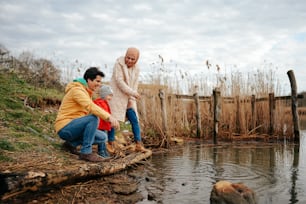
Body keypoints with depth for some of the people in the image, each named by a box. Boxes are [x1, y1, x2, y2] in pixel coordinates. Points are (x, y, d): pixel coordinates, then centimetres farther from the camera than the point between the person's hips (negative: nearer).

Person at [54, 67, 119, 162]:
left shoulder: (87, 92, 17)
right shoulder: (77, 90, -15)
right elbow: (90, 106, -32)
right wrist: (109, 117, -42)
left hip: (74, 127, 9)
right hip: (65, 127, -9)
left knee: (102, 137, 0)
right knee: (93, 118, -29)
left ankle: (71, 143, 7)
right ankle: (86, 152, -22)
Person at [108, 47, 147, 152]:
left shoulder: (136, 69, 7)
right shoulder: (119, 64, -10)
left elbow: (134, 85, 6)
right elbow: (119, 81, -18)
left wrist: (131, 99, -6)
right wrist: (133, 93, -19)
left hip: (128, 98, 6)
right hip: (116, 96, -5)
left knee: (134, 119, 0)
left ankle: (138, 145, 5)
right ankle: (110, 144, 0)